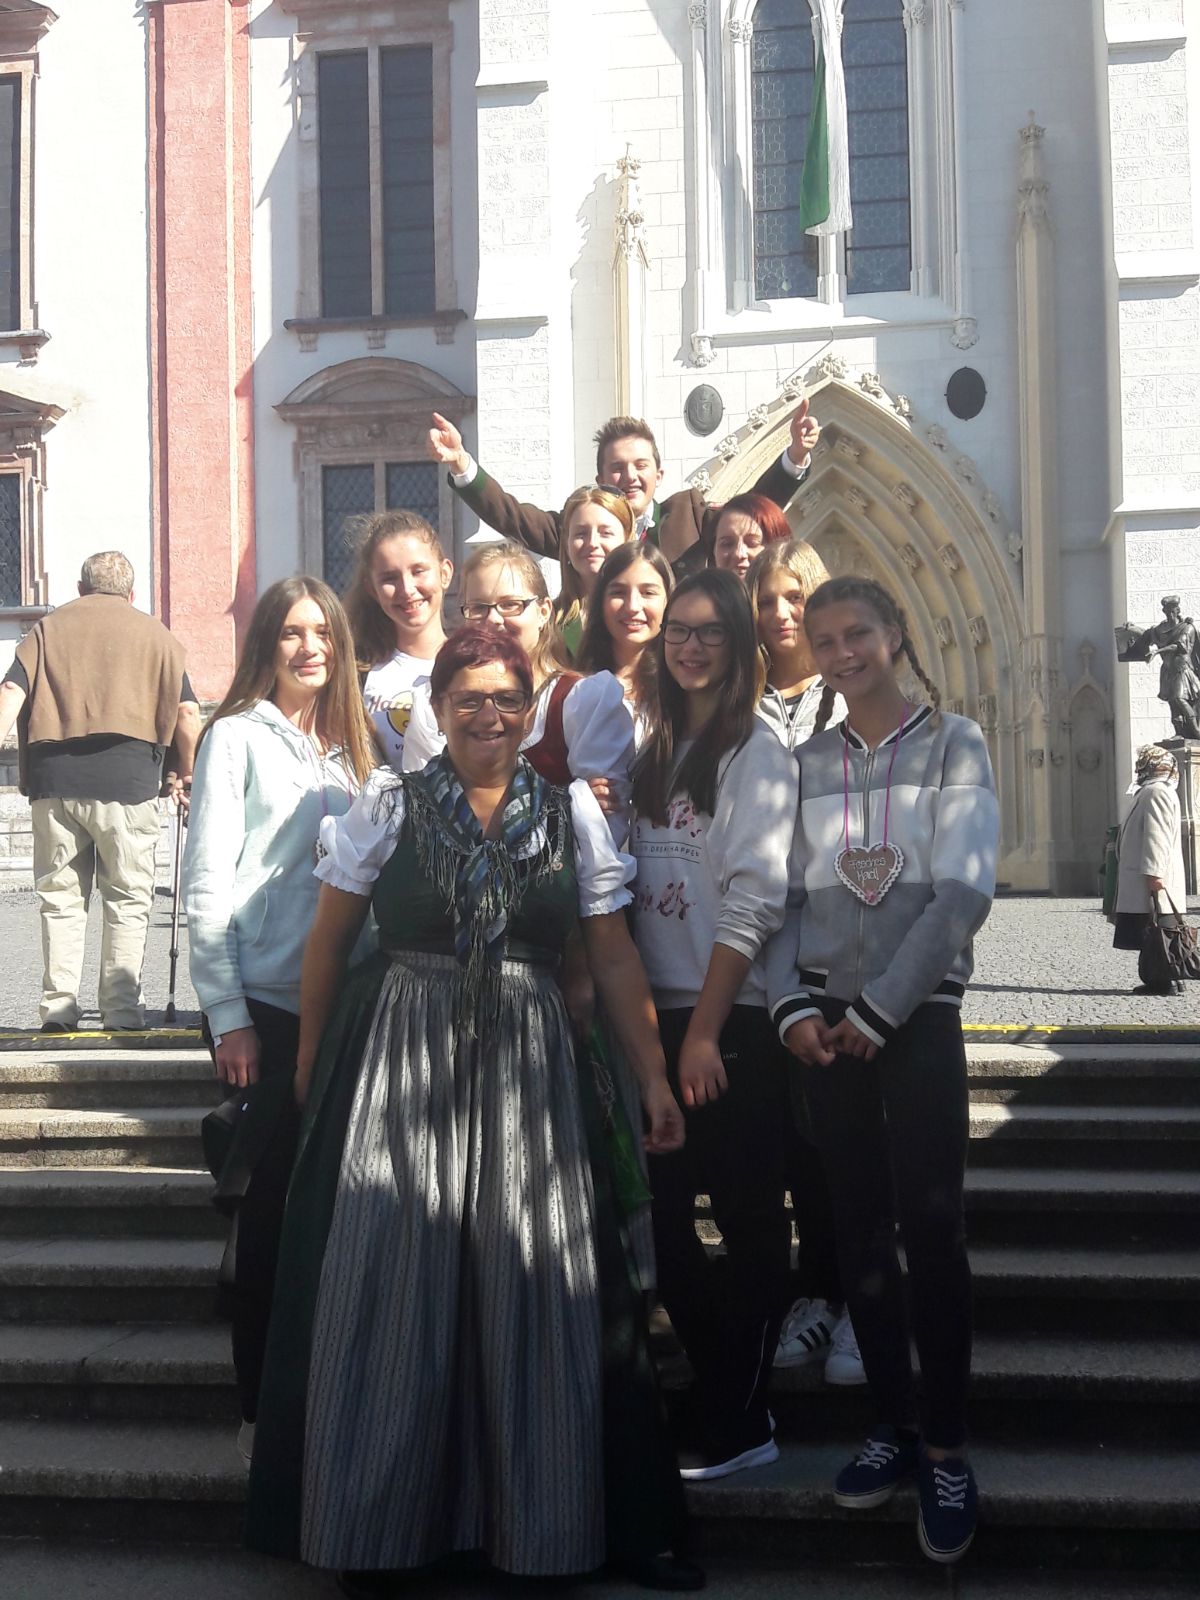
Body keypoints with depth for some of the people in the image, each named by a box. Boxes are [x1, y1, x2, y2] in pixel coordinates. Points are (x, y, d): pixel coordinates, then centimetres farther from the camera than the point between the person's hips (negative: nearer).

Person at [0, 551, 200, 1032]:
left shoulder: (46, 629, 16)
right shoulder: (155, 635, 13)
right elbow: (187, 713, 5)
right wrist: (186, 772, 17)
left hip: (53, 777, 2)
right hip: (127, 777, -2)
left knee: (60, 897, 11)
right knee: (128, 901, 6)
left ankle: (57, 1009, 9)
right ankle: (121, 1011, 3)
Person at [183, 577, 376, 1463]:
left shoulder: (351, 745, 15)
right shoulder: (238, 736, -2)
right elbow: (206, 883, -6)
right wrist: (228, 1016, -11)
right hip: (262, 1003, -5)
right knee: (274, 1197, -1)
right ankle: (262, 1406, 12)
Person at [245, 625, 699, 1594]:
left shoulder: (572, 812, 5)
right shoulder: (389, 805, 1)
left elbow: (614, 953, 6)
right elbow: (330, 941, 5)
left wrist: (654, 1077, 3)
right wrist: (312, 1067, 6)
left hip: (527, 1069, 1)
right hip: (397, 1061, -1)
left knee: (536, 1292, 4)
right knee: (393, 1292, 3)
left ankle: (549, 1522, 20)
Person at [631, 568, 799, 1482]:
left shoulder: (757, 753, -6)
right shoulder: (658, 753, 15)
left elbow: (753, 900, -14)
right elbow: (639, 890, 14)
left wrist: (706, 1031, -18)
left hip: (732, 1020, -7)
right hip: (659, 1011, 7)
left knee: (748, 1216, 1)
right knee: (659, 1209, 7)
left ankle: (736, 1421, 11)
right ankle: (729, 1396, 20)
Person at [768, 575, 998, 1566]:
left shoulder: (953, 744, 1)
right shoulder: (806, 763, 11)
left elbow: (964, 893, -8)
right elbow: (783, 895, 8)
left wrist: (876, 1010, -12)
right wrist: (792, 1005, -8)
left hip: (918, 1016, -3)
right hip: (824, 1025, 3)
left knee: (932, 1229, -8)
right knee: (859, 1230, 6)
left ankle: (947, 1448, 1)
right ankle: (894, 1424, 17)